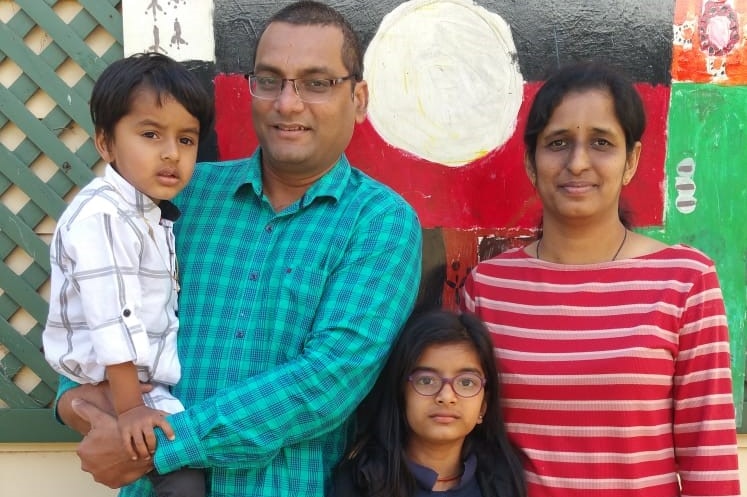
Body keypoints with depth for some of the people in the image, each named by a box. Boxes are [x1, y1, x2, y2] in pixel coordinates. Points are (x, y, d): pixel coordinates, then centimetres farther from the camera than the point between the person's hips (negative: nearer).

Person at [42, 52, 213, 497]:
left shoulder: (155, 212, 10)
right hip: (120, 383, -9)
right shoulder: (102, 216, -22)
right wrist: (129, 408, -24)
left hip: (156, 375, 10)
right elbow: (112, 319, -25)